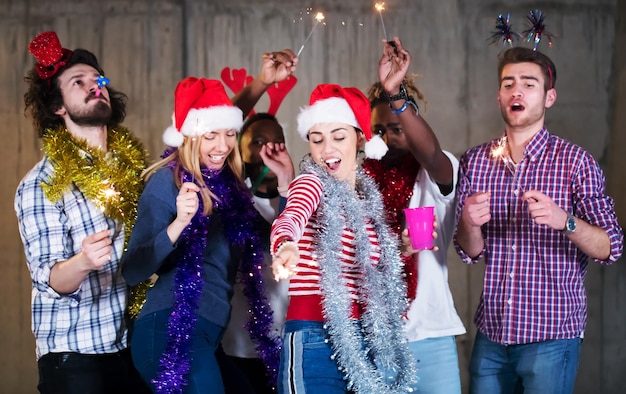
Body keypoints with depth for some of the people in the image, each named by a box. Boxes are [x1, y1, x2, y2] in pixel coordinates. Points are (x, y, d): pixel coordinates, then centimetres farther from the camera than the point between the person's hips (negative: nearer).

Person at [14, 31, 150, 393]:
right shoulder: (41, 185, -8)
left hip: (139, 347, 5)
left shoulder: (135, 165, 7)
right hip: (77, 356, -5)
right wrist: (82, 262, -36)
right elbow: (49, 279, -16)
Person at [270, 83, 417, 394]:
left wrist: (404, 248, 3)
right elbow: (288, 220, -30)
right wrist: (286, 246, -52)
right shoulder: (311, 184, -6)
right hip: (315, 340, -7)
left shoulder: (367, 197, 14)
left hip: (365, 340, 7)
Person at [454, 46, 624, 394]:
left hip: (551, 337, -3)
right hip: (491, 332, 4)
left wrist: (565, 221, -27)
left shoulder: (574, 161, -7)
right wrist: (469, 225, -17)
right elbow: (470, 252, 5)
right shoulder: (475, 161, 4)